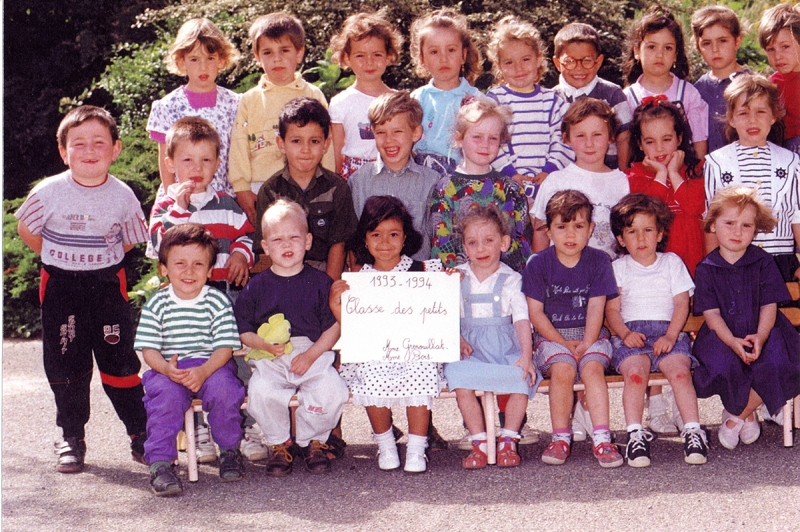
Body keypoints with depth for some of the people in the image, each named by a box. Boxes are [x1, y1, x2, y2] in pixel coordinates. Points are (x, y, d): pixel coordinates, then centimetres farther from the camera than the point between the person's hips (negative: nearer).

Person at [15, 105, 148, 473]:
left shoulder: (122, 196, -7)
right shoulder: (49, 193, -12)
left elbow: (129, 241, 9)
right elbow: (26, 230, 5)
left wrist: (99, 260, 3)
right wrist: (64, 260, 7)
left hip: (108, 285, 0)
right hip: (60, 287, 0)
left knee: (120, 362, 1)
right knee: (65, 365, 6)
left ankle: (140, 435, 15)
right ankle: (72, 438, 21)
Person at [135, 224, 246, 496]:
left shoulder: (218, 302, 0)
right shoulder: (156, 304, 3)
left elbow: (224, 347, -6)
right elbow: (148, 349, -3)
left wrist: (203, 371, -25)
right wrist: (166, 368, -25)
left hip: (211, 367, 0)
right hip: (167, 370, 0)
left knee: (223, 387, -31)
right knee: (167, 393, -32)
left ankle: (230, 451, -4)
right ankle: (160, 463, -24)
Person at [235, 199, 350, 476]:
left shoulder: (319, 282, 8)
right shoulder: (257, 286, 8)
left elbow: (334, 326, 5)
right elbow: (242, 331, 7)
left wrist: (311, 354, -9)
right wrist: (266, 345, -12)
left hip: (314, 354, 0)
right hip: (270, 359, 0)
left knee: (333, 391, -27)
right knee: (261, 392, -30)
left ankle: (312, 441, 3)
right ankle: (278, 444, -1)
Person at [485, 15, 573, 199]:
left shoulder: (552, 100, 14)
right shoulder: (495, 99, 5)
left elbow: (563, 141, 9)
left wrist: (550, 170, -6)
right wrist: (509, 173, -12)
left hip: (547, 179, 3)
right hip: (507, 182, -2)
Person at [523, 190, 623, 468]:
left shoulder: (598, 261, 5)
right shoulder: (538, 264, 1)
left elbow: (596, 307, -2)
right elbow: (536, 312, -3)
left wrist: (586, 343, -17)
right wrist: (564, 343, -13)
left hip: (590, 335, 1)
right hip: (551, 335, -1)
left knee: (593, 367, -30)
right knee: (563, 369, -31)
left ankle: (601, 439, -33)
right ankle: (561, 438, -19)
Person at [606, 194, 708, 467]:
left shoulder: (672, 263, 18)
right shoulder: (618, 268, 18)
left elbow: (681, 304, 8)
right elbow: (612, 309, 9)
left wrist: (670, 336, -9)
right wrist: (625, 333, -12)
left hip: (668, 331, 0)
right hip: (631, 333, 0)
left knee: (680, 371, -29)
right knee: (635, 373, -31)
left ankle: (693, 431, -32)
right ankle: (635, 434, -35)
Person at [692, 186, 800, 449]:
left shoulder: (763, 262, 3)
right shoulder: (706, 269, 2)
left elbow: (769, 306, -2)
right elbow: (711, 314, -5)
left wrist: (760, 337, -21)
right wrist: (733, 342, -23)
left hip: (762, 332, 1)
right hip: (723, 336, -1)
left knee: (775, 364, -30)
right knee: (722, 365, -33)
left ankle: (736, 415, -6)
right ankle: (747, 414, 0)